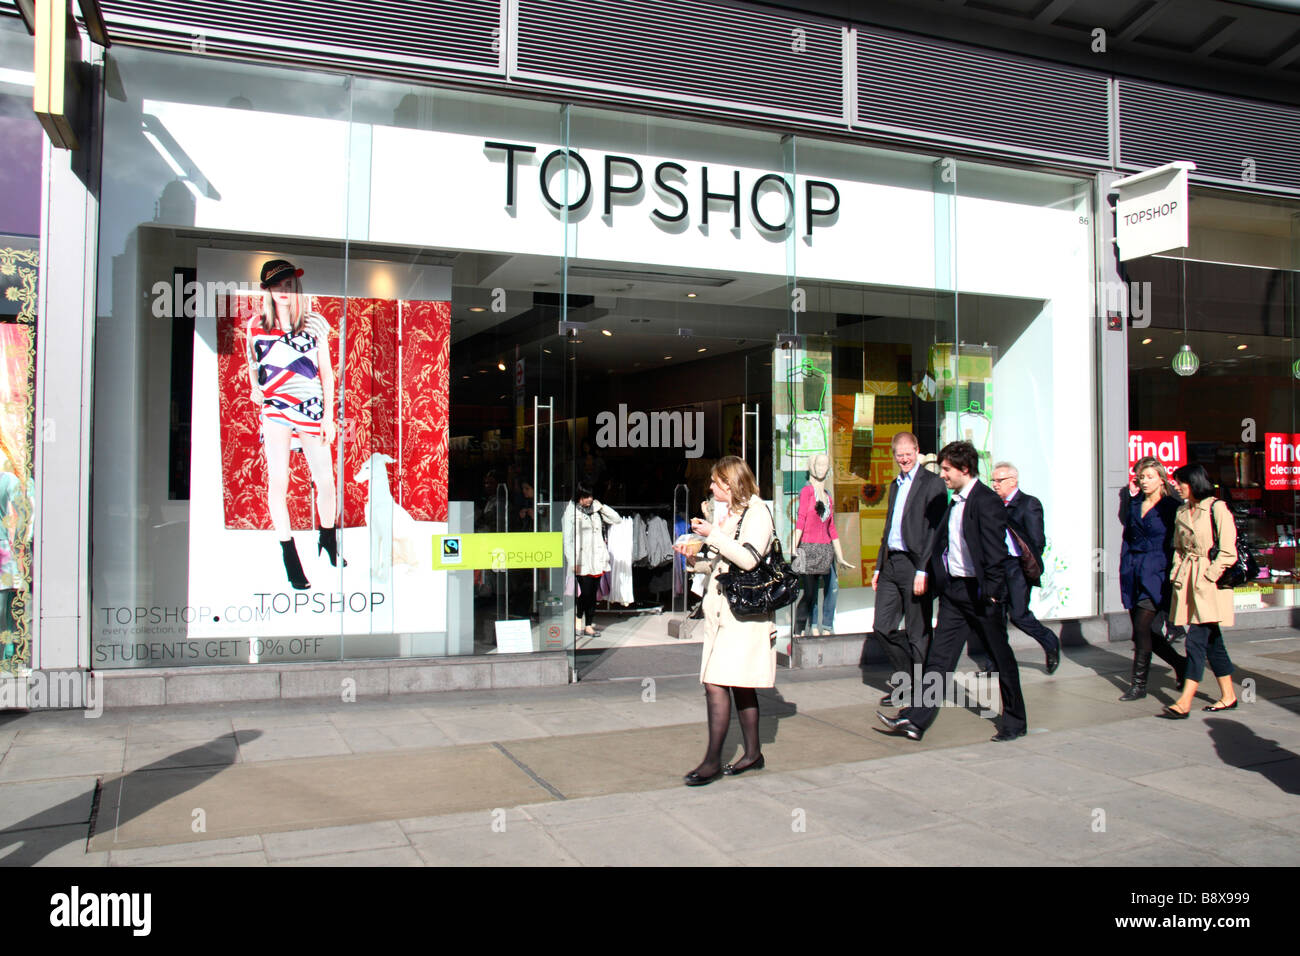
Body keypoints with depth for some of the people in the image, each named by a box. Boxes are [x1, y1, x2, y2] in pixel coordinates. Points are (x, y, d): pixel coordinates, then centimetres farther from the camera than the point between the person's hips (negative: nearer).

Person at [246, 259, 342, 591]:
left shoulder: (315, 324, 5)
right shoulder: (256, 325, 7)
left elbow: (326, 372, 6)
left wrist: (328, 415, 2)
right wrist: (254, 388, 1)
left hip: (312, 409, 0)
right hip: (274, 408, 0)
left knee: (325, 481, 2)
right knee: (278, 481, -9)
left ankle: (328, 540, 27)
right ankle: (289, 557, 0)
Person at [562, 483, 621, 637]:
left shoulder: (595, 510, 11)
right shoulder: (572, 512, -2)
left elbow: (617, 519, 12)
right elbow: (567, 539, -5)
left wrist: (601, 506, 2)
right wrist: (573, 562, -11)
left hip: (597, 559, 5)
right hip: (582, 561, -5)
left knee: (593, 593, 6)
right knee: (586, 592, -9)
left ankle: (589, 625, 14)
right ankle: (577, 618, 14)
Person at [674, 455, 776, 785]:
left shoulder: (757, 512, -8)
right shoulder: (729, 514, 18)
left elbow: (748, 559, -21)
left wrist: (713, 534, -18)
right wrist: (695, 557, 8)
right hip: (722, 609, 9)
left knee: (715, 683, -13)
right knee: (739, 685, 13)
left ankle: (712, 760, -8)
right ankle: (753, 753, 22)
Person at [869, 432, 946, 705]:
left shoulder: (932, 483, -7)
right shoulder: (895, 485, 19)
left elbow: (935, 530, -13)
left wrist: (923, 570, -19)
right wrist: (879, 567, 18)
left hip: (914, 565, -8)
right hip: (890, 564, 8)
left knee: (918, 634, 1)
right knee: (882, 627, 8)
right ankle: (907, 682, 24)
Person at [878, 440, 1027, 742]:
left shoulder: (987, 502, -13)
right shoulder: (956, 502, 13)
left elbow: (995, 551, -17)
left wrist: (991, 591, -19)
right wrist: (939, 582, 11)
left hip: (980, 592, -7)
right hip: (954, 590, 8)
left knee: (1001, 658, 8)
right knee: (939, 657, 3)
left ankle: (1015, 722, 24)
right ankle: (914, 720, 1)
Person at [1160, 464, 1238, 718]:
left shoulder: (1217, 509, -8)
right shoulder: (1181, 513, 14)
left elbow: (1227, 553, -11)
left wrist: (1207, 577, -14)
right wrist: (1176, 574, 8)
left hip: (1209, 584, -7)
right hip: (1188, 583, 7)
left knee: (1196, 639, -11)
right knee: (1212, 641, 13)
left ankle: (1184, 703, -11)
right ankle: (1228, 695, 24)